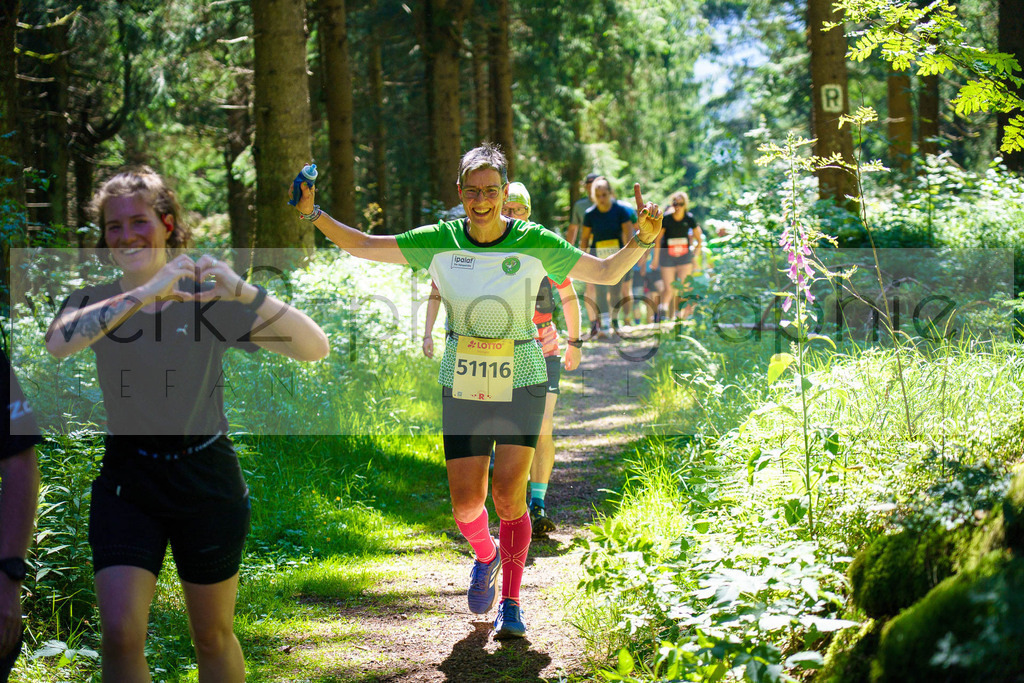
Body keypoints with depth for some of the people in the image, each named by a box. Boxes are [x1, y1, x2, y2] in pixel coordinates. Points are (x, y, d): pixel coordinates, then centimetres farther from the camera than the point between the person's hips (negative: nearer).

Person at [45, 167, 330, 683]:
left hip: (206, 479, 0)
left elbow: (315, 348, -15)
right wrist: (146, 292, -36)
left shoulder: (208, 297, -6)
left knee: (213, 637, 12)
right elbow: (58, 342, -28)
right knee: (120, 637, -13)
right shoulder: (96, 302, -3)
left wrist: (246, 293, -30)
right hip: (127, 482, 0)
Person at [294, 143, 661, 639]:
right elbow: (362, 246, 1)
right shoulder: (438, 242, -5)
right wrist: (312, 214, -11)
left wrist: (642, 239, -19)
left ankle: (510, 602, 7)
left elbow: (606, 273, -2)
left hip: (521, 381, -1)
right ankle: (485, 555, 34)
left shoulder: (536, 243, -8)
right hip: (462, 387, 2)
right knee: (466, 503, -3)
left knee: (508, 492, -13)